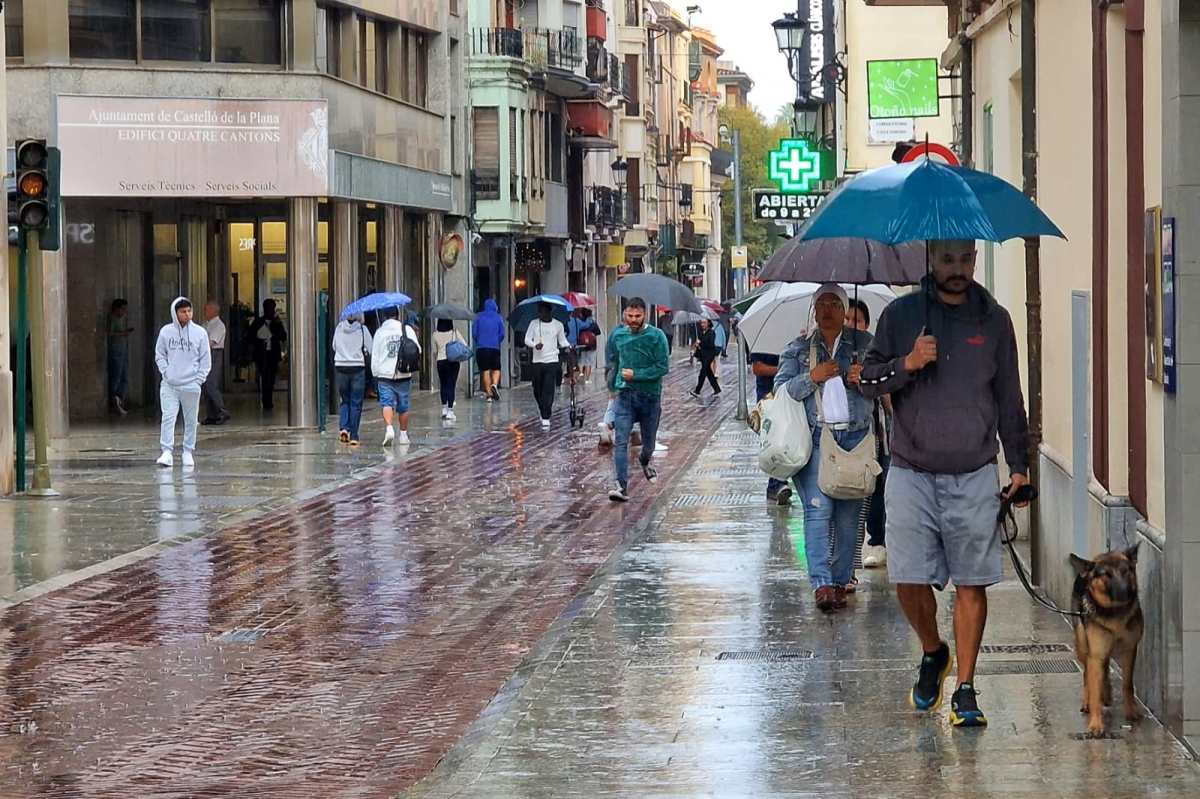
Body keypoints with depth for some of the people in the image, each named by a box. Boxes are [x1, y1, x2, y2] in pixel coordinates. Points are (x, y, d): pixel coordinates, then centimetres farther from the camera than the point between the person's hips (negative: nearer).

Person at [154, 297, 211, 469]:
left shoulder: (200, 332, -1)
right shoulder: (166, 331, 1)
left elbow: (206, 360, 3)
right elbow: (159, 355, 9)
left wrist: (199, 379, -4)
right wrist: (166, 372, -3)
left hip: (191, 385, 0)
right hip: (169, 385, 0)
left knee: (191, 421, 7)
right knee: (168, 418, -9)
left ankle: (188, 453, 16)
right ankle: (167, 452, -11)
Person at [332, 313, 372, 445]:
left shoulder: (339, 328, 0)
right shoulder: (362, 329, -8)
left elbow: (334, 346, 12)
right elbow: (371, 349, -6)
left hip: (340, 367, 2)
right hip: (357, 368, -2)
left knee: (344, 400, 17)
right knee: (356, 403, 4)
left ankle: (343, 428, -4)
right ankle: (353, 436, 3)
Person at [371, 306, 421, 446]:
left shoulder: (380, 332, 1)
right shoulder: (407, 329, 1)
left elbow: (374, 355, 3)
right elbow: (417, 350, 1)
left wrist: (375, 373, 11)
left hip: (384, 375, -1)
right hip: (403, 375, 1)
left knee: (387, 403, -6)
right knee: (403, 406, 11)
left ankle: (389, 428, -29)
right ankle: (403, 435, 17)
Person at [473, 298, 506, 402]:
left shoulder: (479, 317, 4)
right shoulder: (498, 317, 4)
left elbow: (474, 333, 2)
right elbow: (502, 334, 1)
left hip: (481, 347, 0)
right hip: (495, 347, 0)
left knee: (485, 371, 4)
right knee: (496, 369, 10)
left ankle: (489, 394, 0)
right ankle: (495, 384, -19)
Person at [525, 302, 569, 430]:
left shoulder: (558, 325, 4)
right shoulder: (534, 324, 5)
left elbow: (562, 340, 10)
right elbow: (527, 339, 1)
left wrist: (568, 345, -11)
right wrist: (535, 345, -19)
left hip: (552, 362, -2)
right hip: (537, 362, 2)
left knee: (548, 391, -9)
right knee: (537, 390, 8)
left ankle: (546, 419, -9)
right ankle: (543, 410, 36)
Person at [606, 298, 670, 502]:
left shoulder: (656, 336, -8)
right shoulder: (617, 335, 4)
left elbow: (663, 367, -14)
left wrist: (636, 375, -19)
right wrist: (613, 385, 17)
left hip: (650, 396, -1)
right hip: (625, 395, 1)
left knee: (649, 441, 16)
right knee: (620, 441, -16)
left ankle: (645, 462, 51)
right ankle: (621, 486, -20)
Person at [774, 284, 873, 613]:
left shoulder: (864, 344, 14)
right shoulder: (798, 348, 14)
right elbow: (781, 389, 6)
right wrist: (812, 377, -9)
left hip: (854, 436, 1)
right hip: (814, 437, -1)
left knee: (849, 514, 1)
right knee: (818, 509, -14)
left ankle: (841, 580, 9)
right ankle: (822, 583, -19)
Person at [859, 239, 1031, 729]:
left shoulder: (994, 321, 7)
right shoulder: (901, 315, 4)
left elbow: (1009, 399, 11)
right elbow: (869, 381, 6)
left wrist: (1019, 465, 6)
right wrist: (907, 364, -13)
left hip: (974, 476, 0)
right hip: (911, 473, 0)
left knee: (971, 583, -2)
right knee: (909, 581, -3)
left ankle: (965, 689, 5)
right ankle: (933, 653, 26)